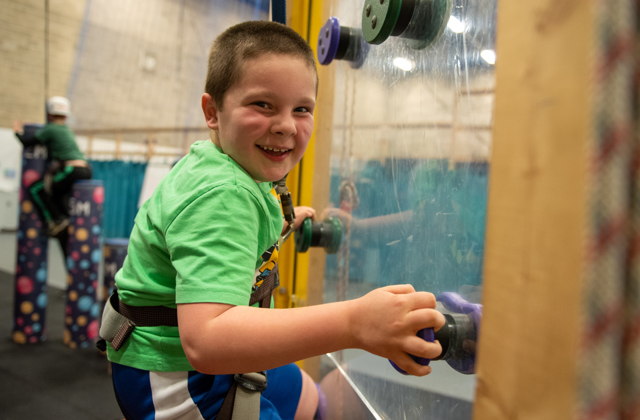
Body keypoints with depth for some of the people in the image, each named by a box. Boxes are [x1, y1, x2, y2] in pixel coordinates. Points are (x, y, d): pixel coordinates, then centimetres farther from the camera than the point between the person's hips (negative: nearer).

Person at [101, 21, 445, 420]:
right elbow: (205, 340, -45)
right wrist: (353, 323, -51)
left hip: (217, 360, 10)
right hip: (171, 377, -9)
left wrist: (283, 222, 23)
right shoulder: (220, 195, -32)